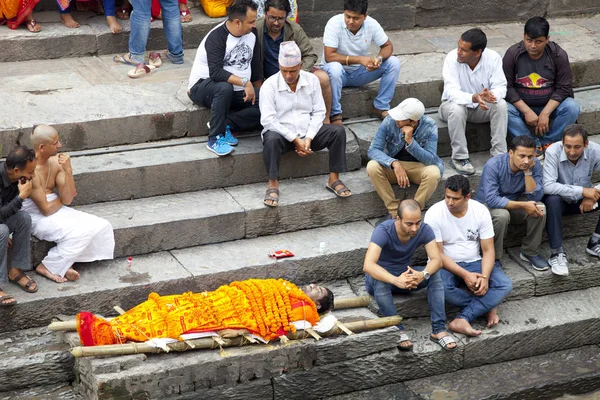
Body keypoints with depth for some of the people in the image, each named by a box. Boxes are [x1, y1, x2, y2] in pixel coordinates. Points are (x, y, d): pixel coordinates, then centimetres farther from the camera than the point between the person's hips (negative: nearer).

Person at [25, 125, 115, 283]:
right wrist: (61, 199, 1)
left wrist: (68, 170, -16)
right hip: (37, 218, -8)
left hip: (57, 211, 8)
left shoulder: (55, 161, -1)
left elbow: (67, 199, -4)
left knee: (102, 226, -6)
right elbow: (46, 209, -19)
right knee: (80, 232, -28)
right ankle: (47, 267, -11)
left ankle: (65, 264, -10)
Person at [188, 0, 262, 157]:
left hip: (238, 91, 6)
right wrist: (244, 82, -37)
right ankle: (215, 138, -30)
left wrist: (258, 92, 6)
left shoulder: (252, 33, 0)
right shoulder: (216, 37, -21)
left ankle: (224, 124, -16)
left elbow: (256, 65, 10)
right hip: (203, 85, -6)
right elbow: (216, 73, -32)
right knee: (225, 88, -42)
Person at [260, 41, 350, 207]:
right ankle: (273, 184, -26)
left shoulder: (312, 80, 3)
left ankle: (334, 179, -12)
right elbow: (267, 119, -16)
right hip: (282, 133, -3)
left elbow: (319, 112, 1)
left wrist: (308, 139, -14)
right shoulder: (270, 85, -9)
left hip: (308, 132, 4)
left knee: (338, 131, -19)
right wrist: (295, 139, -20)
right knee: (272, 139, -38)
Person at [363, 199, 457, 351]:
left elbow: (436, 259, -23)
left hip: (405, 274, 4)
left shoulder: (424, 230, -15)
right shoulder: (383, 231, -28)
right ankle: (397, 331, -33)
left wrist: (423, 274, -47)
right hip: (384, 276, -4)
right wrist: (396, 280, -55)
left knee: (435, 274, -23)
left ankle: (438, 329, -25)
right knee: (379, 281, -38)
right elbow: (368, 265, -40)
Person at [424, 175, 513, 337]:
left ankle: (462, 320, -32)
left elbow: (488, 250, -5)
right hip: (446, 265, -3)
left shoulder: (481, 211, -7)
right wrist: (465, 275, -25)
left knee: (505, 284, -23)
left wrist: (484, 277, -24)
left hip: (474, 263, 3)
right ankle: (487, 306, -15)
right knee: (441, 287, -38)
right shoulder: (434, 214, -14)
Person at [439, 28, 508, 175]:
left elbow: (500, 87, -19)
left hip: (482, 107, 2)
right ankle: (459, 157, -23)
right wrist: (474, 98, -49)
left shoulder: (493, 58, -17)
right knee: (456, 109, -36)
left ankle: (499, 155, -20)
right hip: (455, 103, -2)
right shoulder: (452, 58, -23)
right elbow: (451, 92, -31)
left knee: (501, 104, -27)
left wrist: (491, 95, -44)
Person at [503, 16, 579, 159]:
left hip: (550, 106, 1)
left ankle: (547, 143, -14)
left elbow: (563, 88, -10)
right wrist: (526, 111, -22)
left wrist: (546, 113, -21)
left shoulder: (558, 55, -10)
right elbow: (507, 87, -13)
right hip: (521, 106, -1)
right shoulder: (512, 54, -11)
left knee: (571, 107, -28)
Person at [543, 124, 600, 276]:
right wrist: (582, 190, -37)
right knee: (552, 199, -37)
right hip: (561, 201, -3)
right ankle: (557, 253, -28)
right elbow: (548, 186, -36)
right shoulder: (553, 152, -26)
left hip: (583, 201, 3)